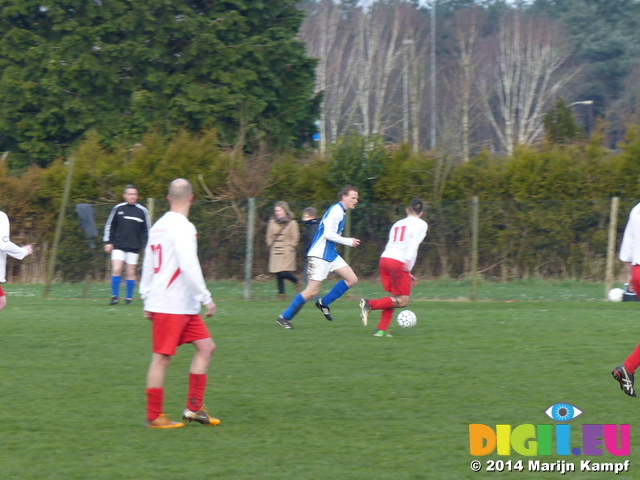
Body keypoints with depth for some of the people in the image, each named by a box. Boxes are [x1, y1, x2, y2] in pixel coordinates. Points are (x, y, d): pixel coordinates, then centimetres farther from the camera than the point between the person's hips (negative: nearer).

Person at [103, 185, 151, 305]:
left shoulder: (142, 211, 2)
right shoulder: (118, 208, 2)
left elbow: (147, 230, 7)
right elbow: (109, 226, 9)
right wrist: (108, 242, 3)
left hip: (134, 247, 0)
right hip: (118, 246, 0)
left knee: (131, 272, 4)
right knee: (116, 269, -10)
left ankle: (129, 297, 15)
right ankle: (114, 296, -2)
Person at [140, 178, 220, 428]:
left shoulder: (158, 226, 14)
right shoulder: (182, 227, -14)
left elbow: (148, 266, 19)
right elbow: (188, 266, -22)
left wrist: (147, 298, 23)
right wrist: (206, 298, -17)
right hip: (170, 306, -10)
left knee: (206, 346, 11)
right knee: (161, 358, -4)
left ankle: (194, 408, 12)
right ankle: (154, 417, 1)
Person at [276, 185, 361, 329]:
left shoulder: (341, 212, 15)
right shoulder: (336, 211, -16)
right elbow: (328, 234, -23)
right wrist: (348, 242, -15)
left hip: (330, 254, 10)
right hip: (319, 255, -10)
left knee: (352, 279, 3)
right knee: (312, 291, -8)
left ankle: (324, 303, 13)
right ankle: (284, 317, 2)